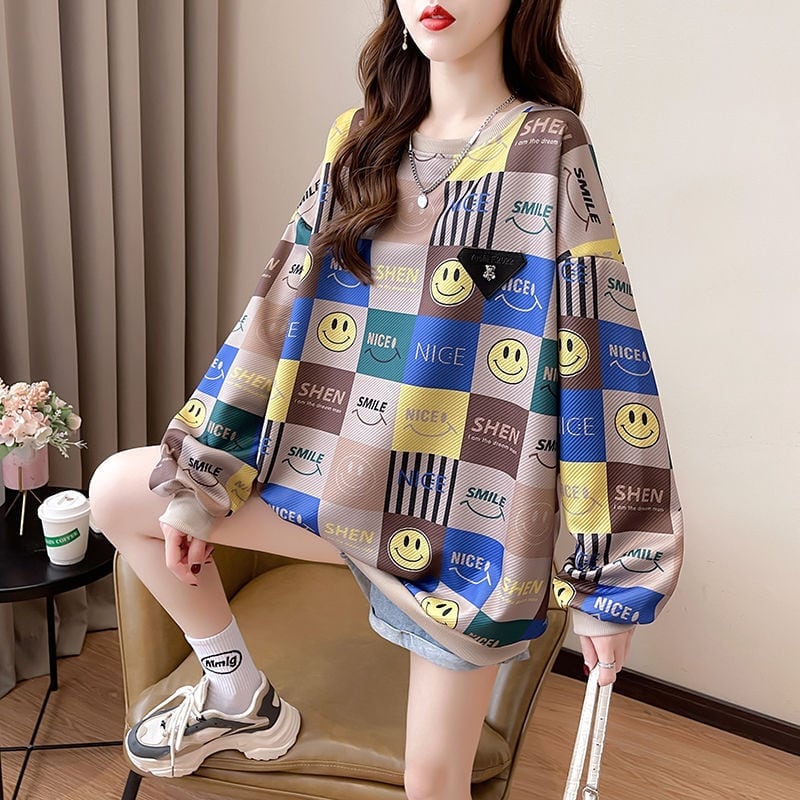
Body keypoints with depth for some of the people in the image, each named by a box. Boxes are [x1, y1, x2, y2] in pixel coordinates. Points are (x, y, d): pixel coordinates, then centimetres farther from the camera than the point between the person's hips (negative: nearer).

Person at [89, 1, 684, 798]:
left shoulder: (550, 152, -10)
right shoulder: (359, 141, 5)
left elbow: (604, 365, -12)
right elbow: (279, 311, 3)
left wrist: (610, 582, -11)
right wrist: (195, 478, 2)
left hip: (467, 506, -4)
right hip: (335, 467, 5)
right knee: (117, 491, 5)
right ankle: (240, 696, 23)